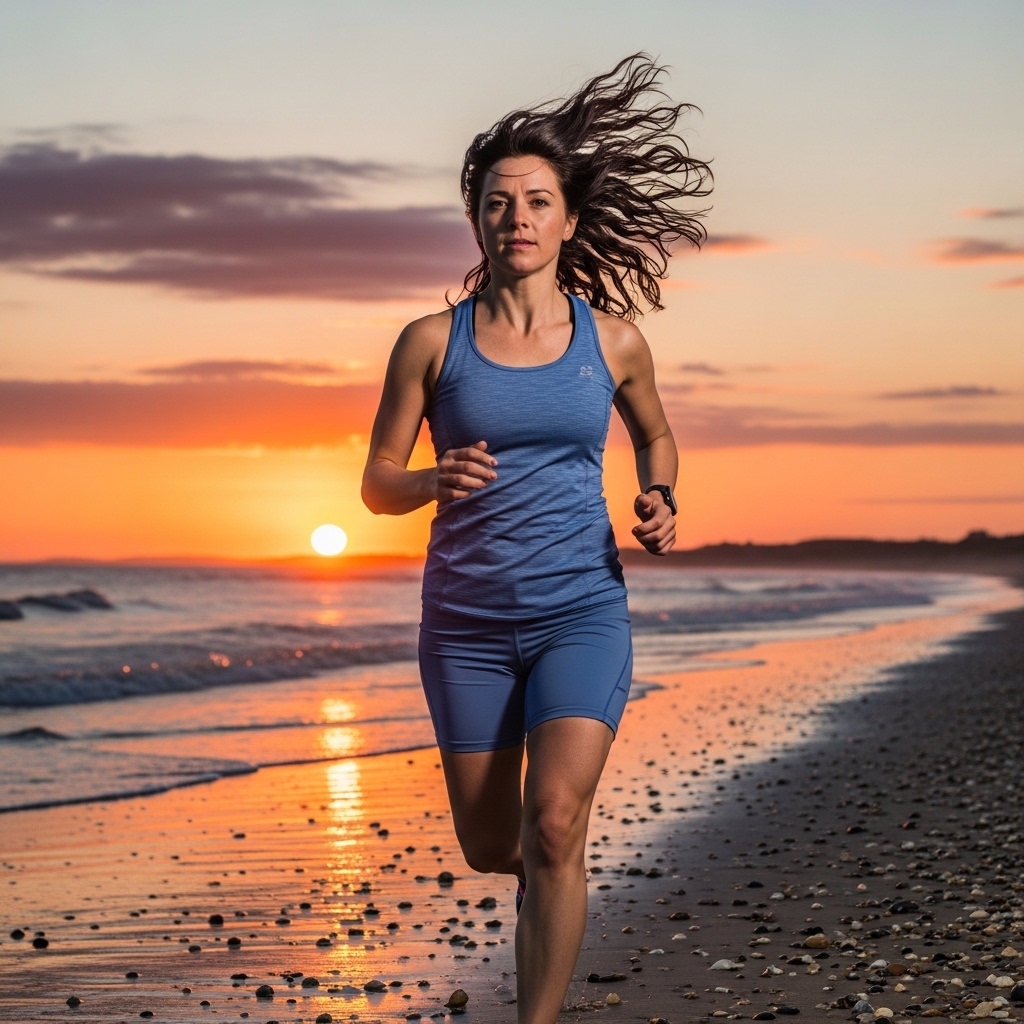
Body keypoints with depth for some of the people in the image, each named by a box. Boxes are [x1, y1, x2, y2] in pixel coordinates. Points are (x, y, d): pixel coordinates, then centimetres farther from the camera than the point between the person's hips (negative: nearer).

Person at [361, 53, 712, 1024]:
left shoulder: (614, 341, 1)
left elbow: (654, 434, 21)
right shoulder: (432, 341, -2)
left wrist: (660, 500, 0)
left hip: (582, 613, -1)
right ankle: (548, 881, 47)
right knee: (489, 850, 11)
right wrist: (435, 482, -21)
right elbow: (376, 482, 1)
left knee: (553, 827, -19)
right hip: (467, 623, 1)